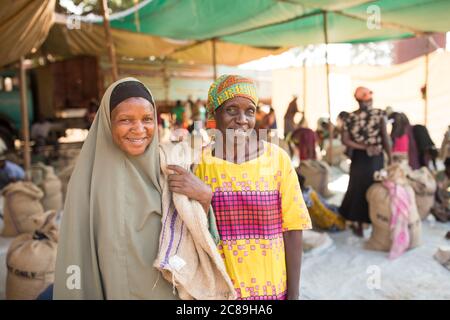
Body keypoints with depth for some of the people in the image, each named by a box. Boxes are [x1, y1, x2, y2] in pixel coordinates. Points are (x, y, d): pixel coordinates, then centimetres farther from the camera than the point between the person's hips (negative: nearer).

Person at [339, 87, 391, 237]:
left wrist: (364, 148, -7)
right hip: (376, 157, -1)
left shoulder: (351, 117, -4)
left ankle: (359, 226, 18)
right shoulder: (380, 114, -9)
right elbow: (385, 138, -10)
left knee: (358, 189, 12)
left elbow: (345, 140, -10)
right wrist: (390, 157, -2)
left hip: (359, 157, 1)